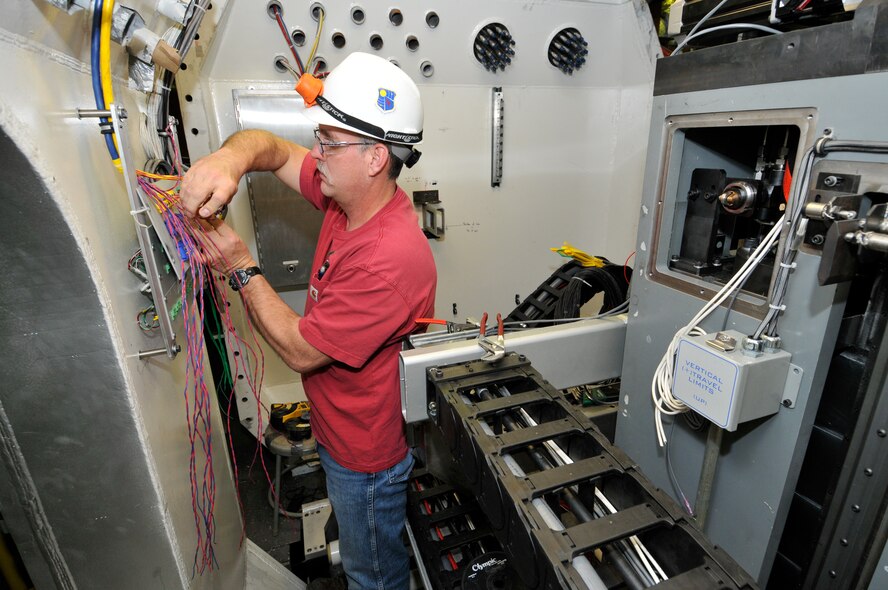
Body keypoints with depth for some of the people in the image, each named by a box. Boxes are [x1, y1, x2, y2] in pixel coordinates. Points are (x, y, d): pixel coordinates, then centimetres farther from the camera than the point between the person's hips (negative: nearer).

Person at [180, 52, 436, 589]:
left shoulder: (391, 261, -37)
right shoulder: (349, 194, -10)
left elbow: (300, 350, -27)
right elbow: (273, 148, 0)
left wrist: (241, 268, -19)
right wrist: (230, 158, -24)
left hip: (366, 454, -8)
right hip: (341, 428, 8)